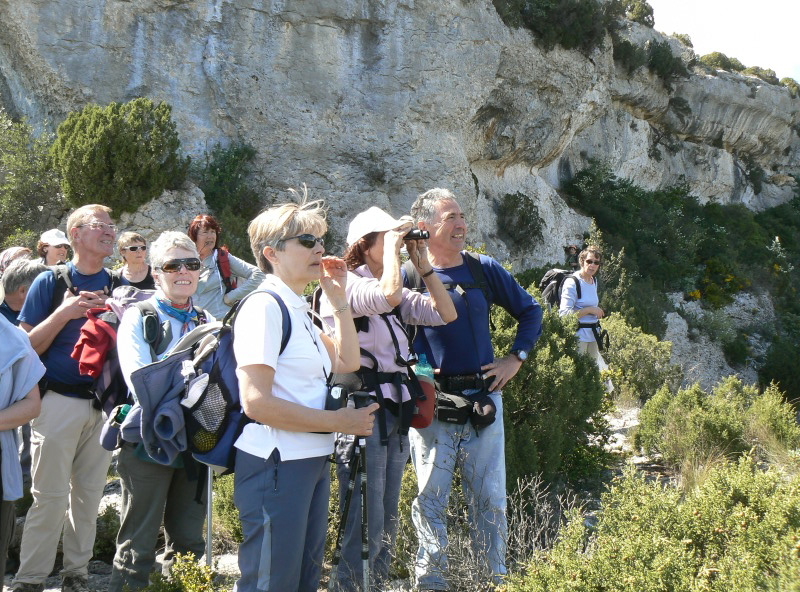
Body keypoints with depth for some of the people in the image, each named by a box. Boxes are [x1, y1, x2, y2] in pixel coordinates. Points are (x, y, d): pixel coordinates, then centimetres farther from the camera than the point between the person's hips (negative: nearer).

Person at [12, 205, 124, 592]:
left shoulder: (116, 286, 8)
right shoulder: (51, 282, -3)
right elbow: (28, 345, -5)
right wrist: (65, 312, -18)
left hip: (103, 403, 4)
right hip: (60, 401, -4)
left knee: (89, 495, 9)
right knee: (51, 496, -4)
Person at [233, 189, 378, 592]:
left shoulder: (298, 309, 13)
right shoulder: (265, 306, -15)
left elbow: (347, 362, 20)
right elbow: (256, 401, -23)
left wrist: (339, 298, 12)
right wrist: (336, 422, -17)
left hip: (311, 461, 10)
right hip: (276, 464, -9)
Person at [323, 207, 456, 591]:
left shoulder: (397, 295, 15)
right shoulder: (346, 285, -11)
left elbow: (446, 314, 9)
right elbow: (388, 295, -30)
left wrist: (423, 263, 5)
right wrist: (392, 244, -16)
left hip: (395, 410, 9)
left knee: (387, 523, 16)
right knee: (365, 525, -6)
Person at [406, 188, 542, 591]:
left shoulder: (484, 270, 6)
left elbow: (531, 312, 16)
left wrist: (515, 358, 6)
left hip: (484, 399, 3)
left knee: (490, 497, 9)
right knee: (431, 499, 5)